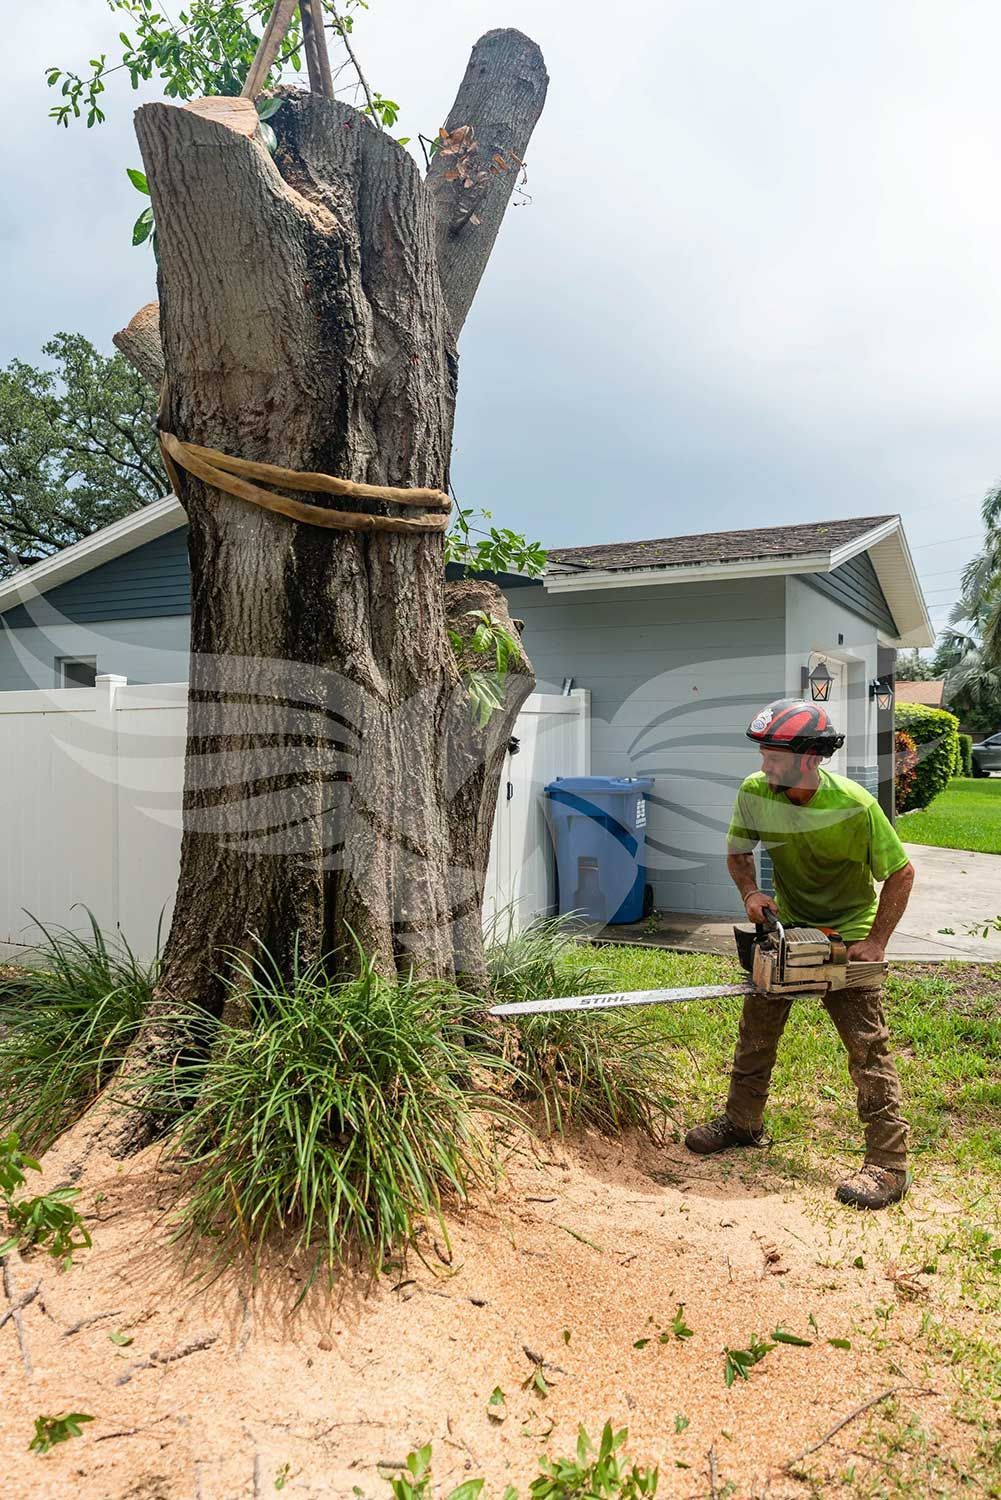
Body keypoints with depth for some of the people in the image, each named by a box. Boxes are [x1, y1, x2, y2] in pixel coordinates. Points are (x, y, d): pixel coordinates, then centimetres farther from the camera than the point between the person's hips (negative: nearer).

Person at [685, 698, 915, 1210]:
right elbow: (738, 851, 3)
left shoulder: (855, 805, -28)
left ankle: (889, 1164, 3)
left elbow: (901, 873, -16)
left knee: (867, 1046, -5)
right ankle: (741, 1123, 30)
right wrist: (751, 893, -16)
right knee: (756, 1029, 12)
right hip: (787, 924, 5)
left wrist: (875, 943, -19)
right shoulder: (754, 792, -16)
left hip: (846, 932, -5)